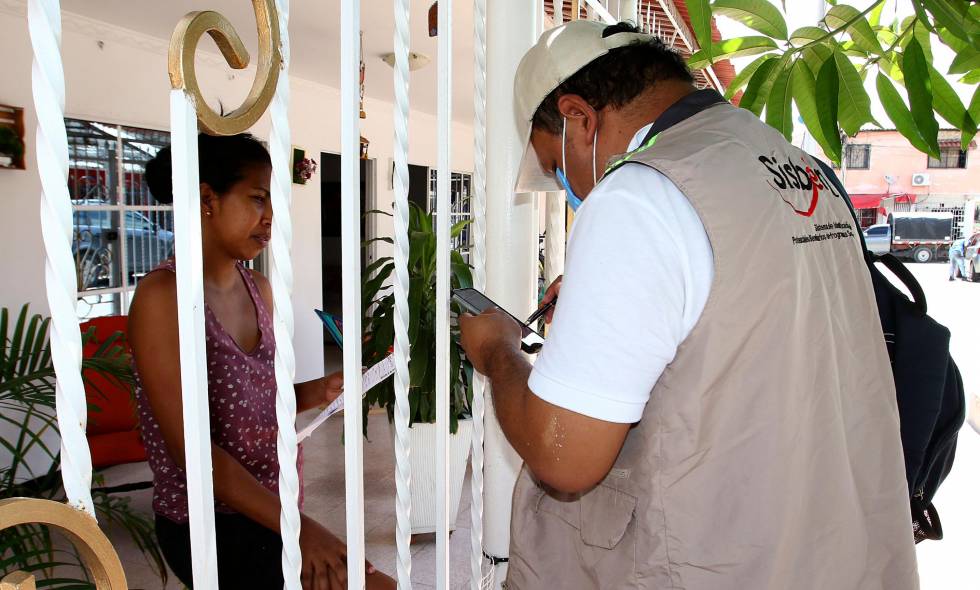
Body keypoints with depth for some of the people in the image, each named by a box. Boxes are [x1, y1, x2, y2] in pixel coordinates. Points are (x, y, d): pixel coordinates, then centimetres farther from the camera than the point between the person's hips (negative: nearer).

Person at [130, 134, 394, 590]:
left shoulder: (259, 289, 5)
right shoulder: (162, 295, -17)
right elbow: (188, 446, -21)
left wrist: (313, 393, -6)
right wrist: (297, 526, -25)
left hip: (268, 512, 7)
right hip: (212, 525, -7)